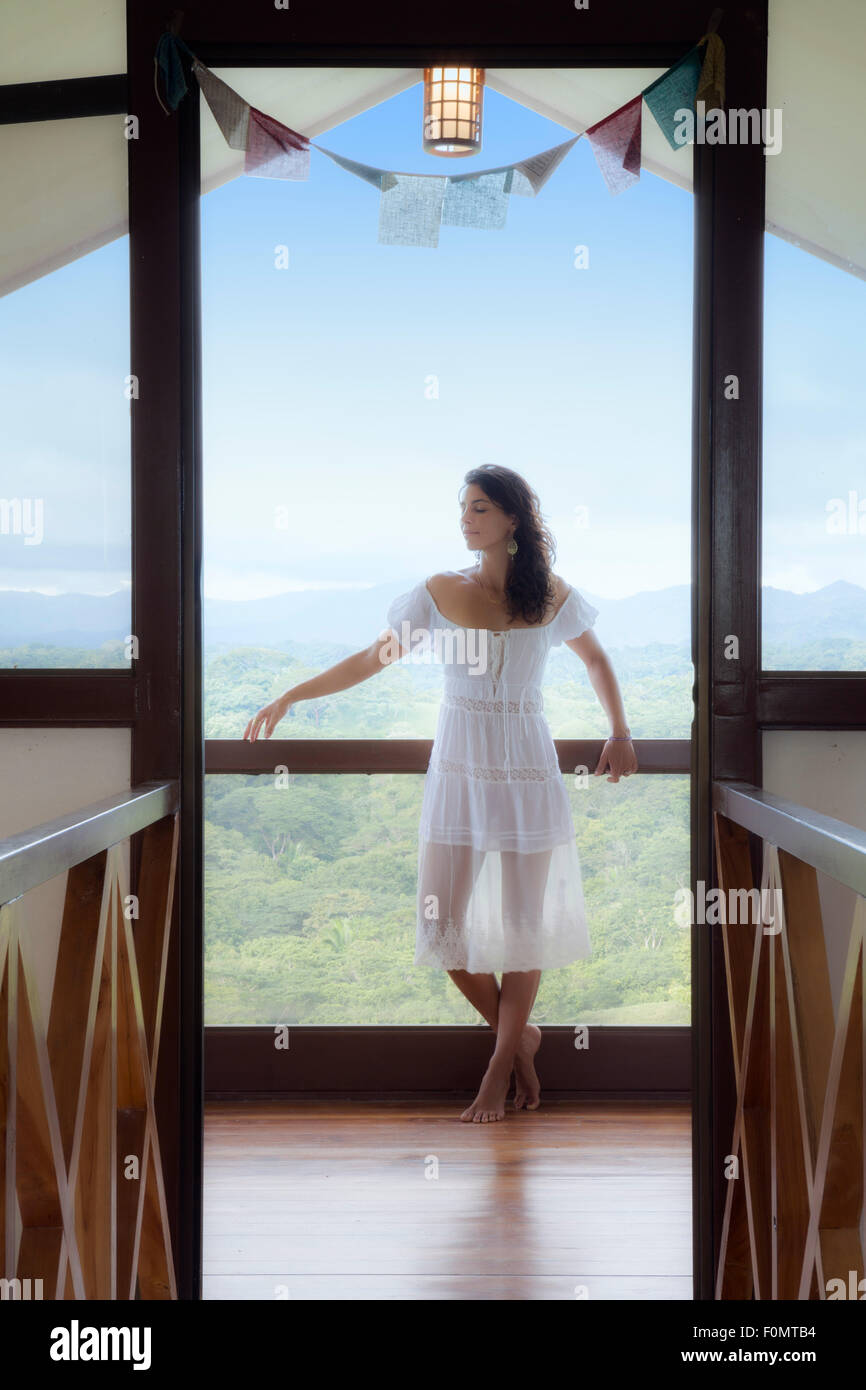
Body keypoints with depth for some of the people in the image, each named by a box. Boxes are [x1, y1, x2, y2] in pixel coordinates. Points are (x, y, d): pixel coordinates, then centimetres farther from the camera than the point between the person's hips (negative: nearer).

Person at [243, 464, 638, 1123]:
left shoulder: (553, 596, -1)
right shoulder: (439, 592, 1)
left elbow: (597, 658, 16)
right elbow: (370, 660, 5)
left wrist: (621, 733, 10)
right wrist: (290, 696, 1)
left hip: (527, 772, -1)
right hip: (458, 771, 2)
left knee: (522, 922, 3)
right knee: (444, 925, 0)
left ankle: (500, 1067, 18)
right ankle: (520, 1038, 23)